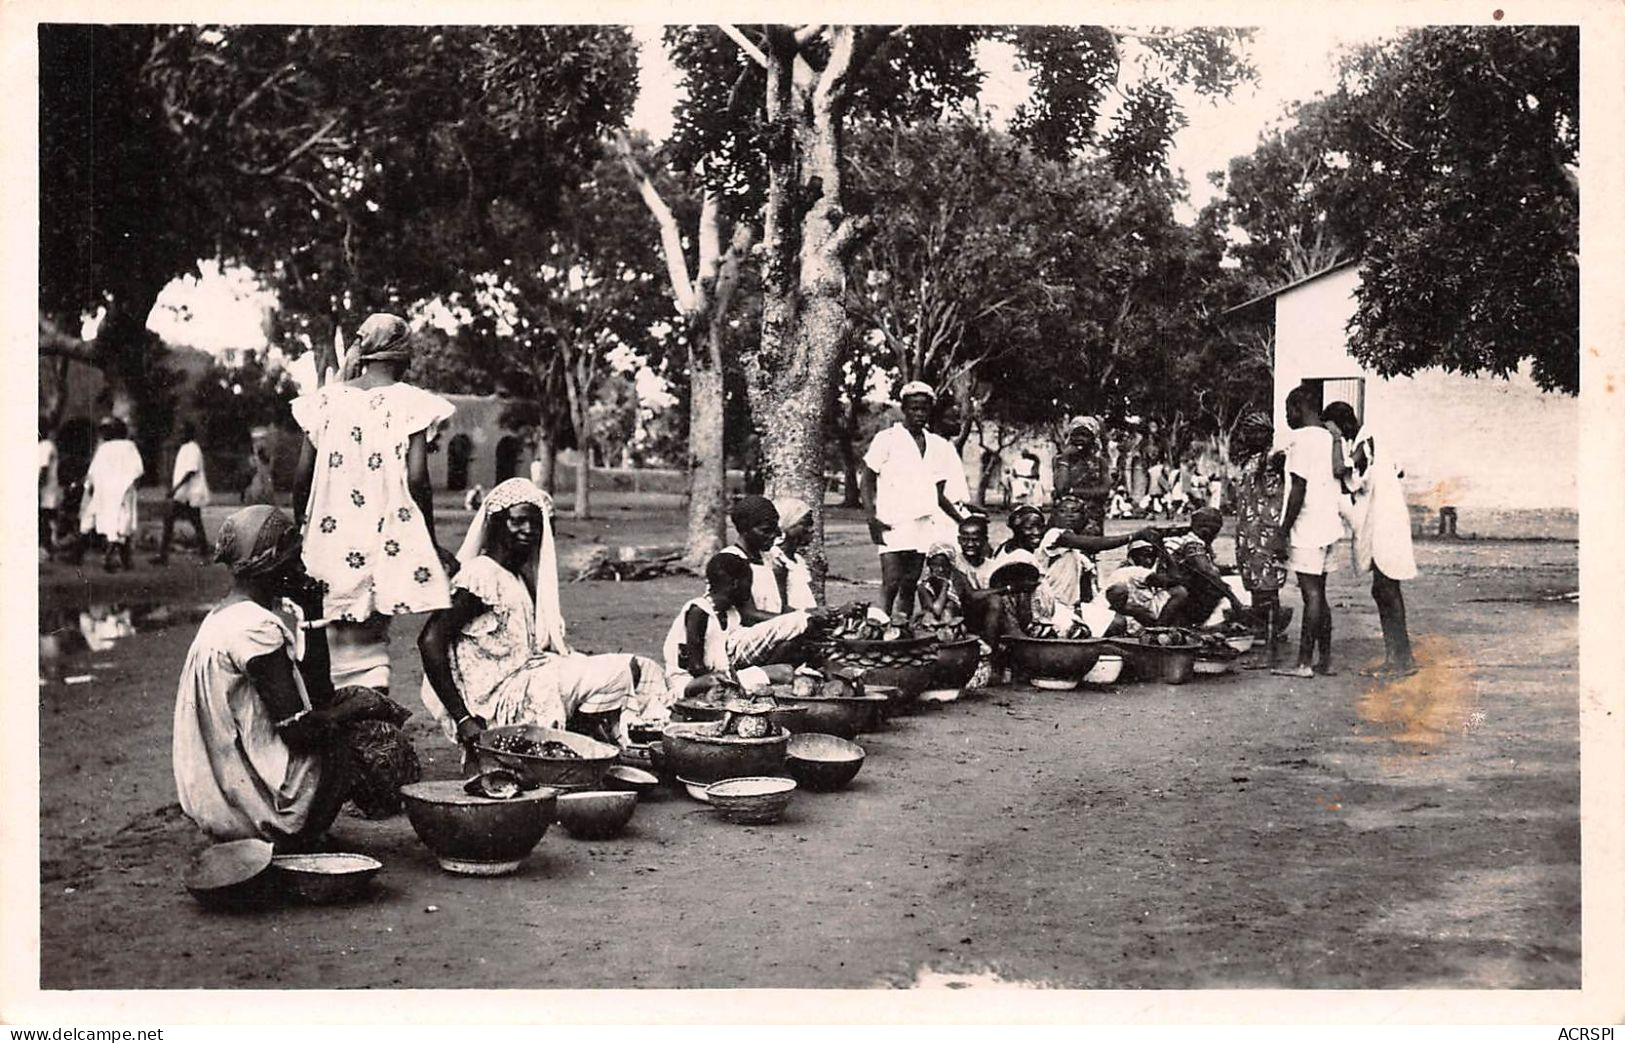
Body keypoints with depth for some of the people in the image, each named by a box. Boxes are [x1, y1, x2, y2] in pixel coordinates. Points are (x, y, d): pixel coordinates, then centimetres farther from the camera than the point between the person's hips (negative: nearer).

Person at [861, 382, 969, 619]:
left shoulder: (938, 446, 16)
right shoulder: (887, 439, 2)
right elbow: (867, 480, 1)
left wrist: (964, 522, 13)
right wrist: (872, 517, -12)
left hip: (924, 526, 5)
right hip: (892, 526, -5)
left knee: (910, 585, 5)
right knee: (891, 583, -13)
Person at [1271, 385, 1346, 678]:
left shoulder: (1301, 440, -12)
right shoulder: (1330, 439, 14)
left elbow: (1298, 490, -17)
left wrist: (1282, 534, -13)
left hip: (1307, 531, -9)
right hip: (1329, 527, 9)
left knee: (1312, 594, -7)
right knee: (1318, 594, 12)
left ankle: (1305, 663, -5)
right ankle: (1325, 660, 15)